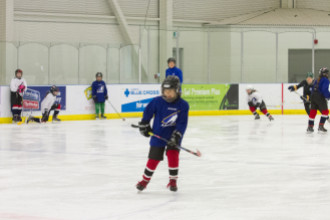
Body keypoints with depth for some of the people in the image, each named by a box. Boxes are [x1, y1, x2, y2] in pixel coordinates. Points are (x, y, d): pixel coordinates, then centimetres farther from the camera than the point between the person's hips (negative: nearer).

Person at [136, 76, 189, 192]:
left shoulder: (183, 105, -12)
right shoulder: (157, 102, -11)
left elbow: (182, 123, -14)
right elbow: (147, 112, 4)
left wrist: (176, 137, -22)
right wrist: (144, 126, 7)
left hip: (173, 136, 0)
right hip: (158, 135, 0)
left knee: (173, 155, -14)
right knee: (154, 158, 2)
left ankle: (173, 180, 3)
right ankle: (145, 180, 19)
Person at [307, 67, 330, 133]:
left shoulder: (316, 81, 19)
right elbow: (325, 90, -18)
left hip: (313, 96, 8)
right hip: (320, 97, -8)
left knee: (313, 112, 11)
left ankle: (310, 127, 9)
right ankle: (321, 126, 0)